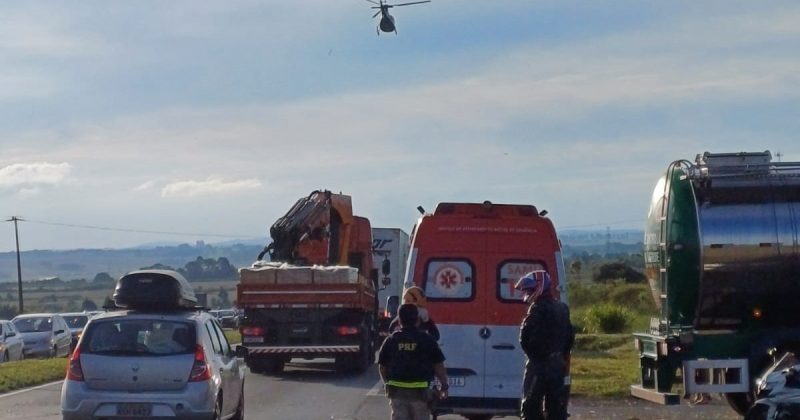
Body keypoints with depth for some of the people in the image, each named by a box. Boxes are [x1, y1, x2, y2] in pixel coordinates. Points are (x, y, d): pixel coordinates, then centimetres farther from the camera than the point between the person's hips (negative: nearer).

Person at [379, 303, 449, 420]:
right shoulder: (427, 340, -5)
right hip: (420, 392, -2)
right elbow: (438, 366, -4)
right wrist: (444, 386, 9)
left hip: (397, 391, 2)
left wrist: (388, 384, 24)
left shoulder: (391, 340, 2)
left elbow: (382, 366, 8)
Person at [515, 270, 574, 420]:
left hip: (539, 366, -8)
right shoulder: (562, 308, 12)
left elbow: (525, 337, -17)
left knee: (531, 408, -3)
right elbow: (570, 337, 17)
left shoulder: (539, 309, -15)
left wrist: (532, 354, -1)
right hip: (558, 365, 8)